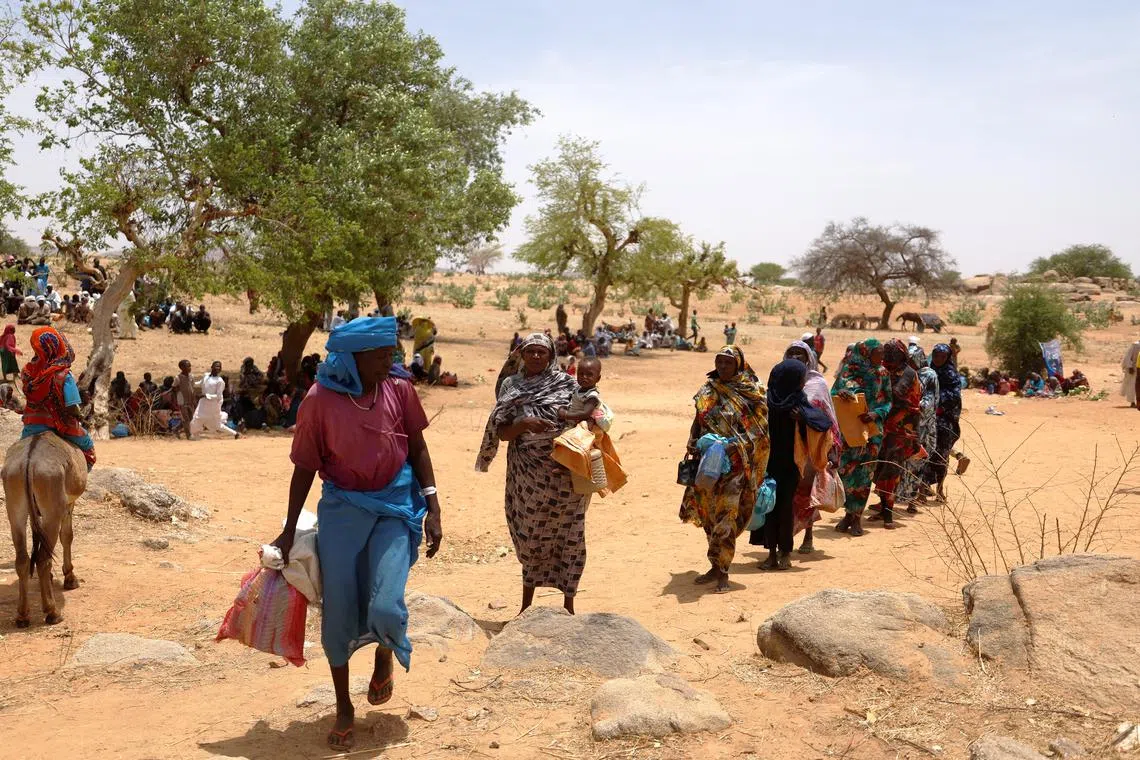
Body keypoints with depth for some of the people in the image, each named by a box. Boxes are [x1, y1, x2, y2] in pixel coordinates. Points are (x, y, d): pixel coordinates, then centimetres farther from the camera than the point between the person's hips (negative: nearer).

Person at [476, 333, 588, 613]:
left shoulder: (566, 384, -1)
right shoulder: (511, 386, 5)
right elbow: (502, 433, 2)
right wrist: (524, 424, -18)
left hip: (565, 471, -1)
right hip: (527, 473, 2)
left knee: (568, 536, 3)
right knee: (531, 537, 8)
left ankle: (568, 605, 15)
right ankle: (527, 605, 22)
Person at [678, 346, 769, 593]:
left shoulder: (750, 393, -3)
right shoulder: (707, 391, 9)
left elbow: (757, 431, -7)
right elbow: (698, 421, 16)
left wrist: (736, 444, -21)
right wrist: (693, 443, 1)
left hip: (734, 464, -5)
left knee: (725, 517, -9)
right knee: (709, 515, 10)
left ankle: (722, 572, -3)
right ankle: (716, 567, 22)